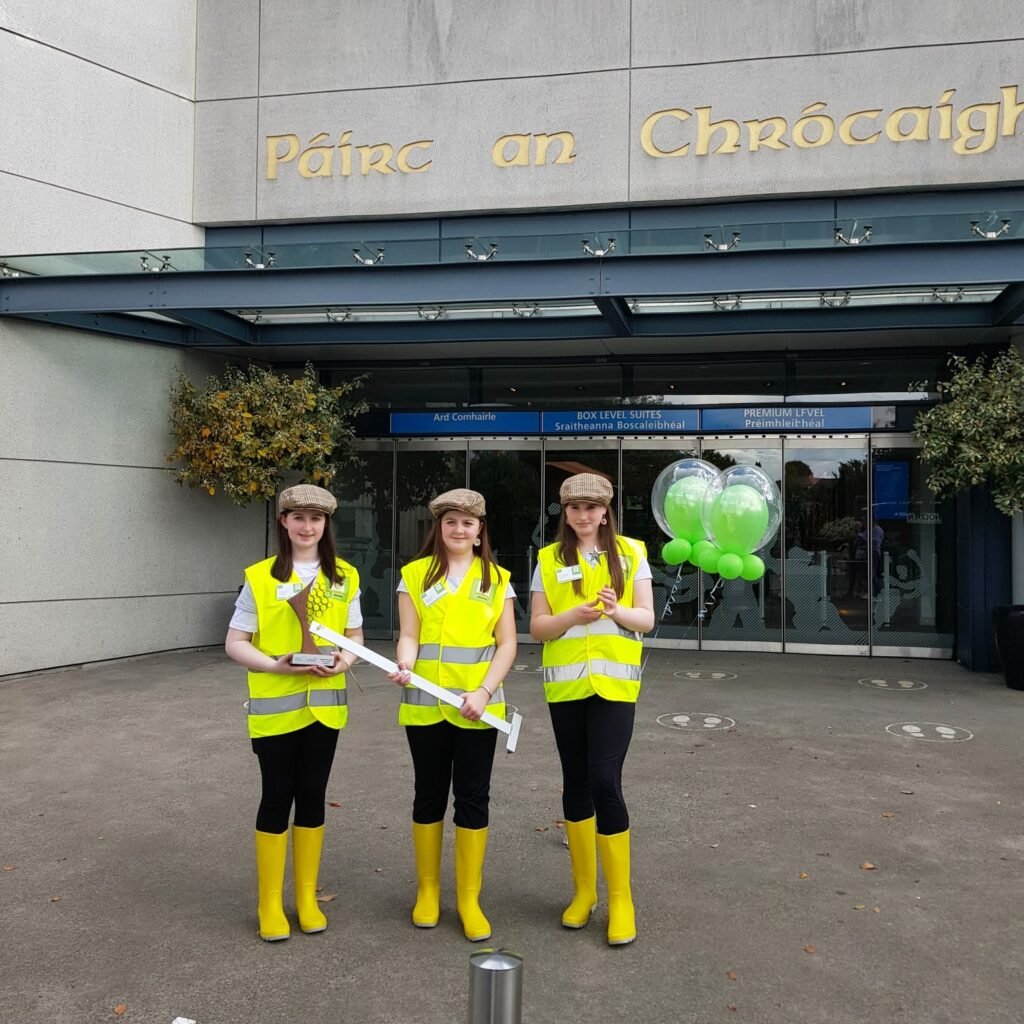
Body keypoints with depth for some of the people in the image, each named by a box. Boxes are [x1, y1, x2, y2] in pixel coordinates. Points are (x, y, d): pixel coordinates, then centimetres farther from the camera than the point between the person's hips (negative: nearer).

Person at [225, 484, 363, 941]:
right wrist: (275, 665, -21)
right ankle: (270, 903, 19)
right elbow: (235, 642, -4)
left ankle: (307, 897, 26)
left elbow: (355, 635, 11)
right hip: (275, 706, -3)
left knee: (312, 796, 11)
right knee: (277, 797, 4)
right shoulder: (260, 577, -5)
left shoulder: (344, 576, 4)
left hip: (324, 704, 3)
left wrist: (345, 660, -11)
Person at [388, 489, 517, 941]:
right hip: (425, 705, 0)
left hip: (476, 708, 0)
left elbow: (507, 644, 0)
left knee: (473, 798, 4)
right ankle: (427, 890, 27)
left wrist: (484, 691, -13)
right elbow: (409, 635, 0)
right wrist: (404, 666, -21)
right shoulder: (416, 574, 4)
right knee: (429, 795, 10)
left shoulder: (496, 578, 4)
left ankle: (469, 897, 17)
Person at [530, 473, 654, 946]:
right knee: (576, 782, 9)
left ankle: (620, 897, 5)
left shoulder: (630, 552, 3)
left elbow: (647, 619, 1)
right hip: (565, 684, 2)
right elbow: (537, 627, 1)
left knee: (605, 781, -10)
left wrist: (617, 611, -19)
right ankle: (584, 888, 25)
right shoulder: (548, 559, 5)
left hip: (614, 682, -2)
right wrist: (573, 615, -18)